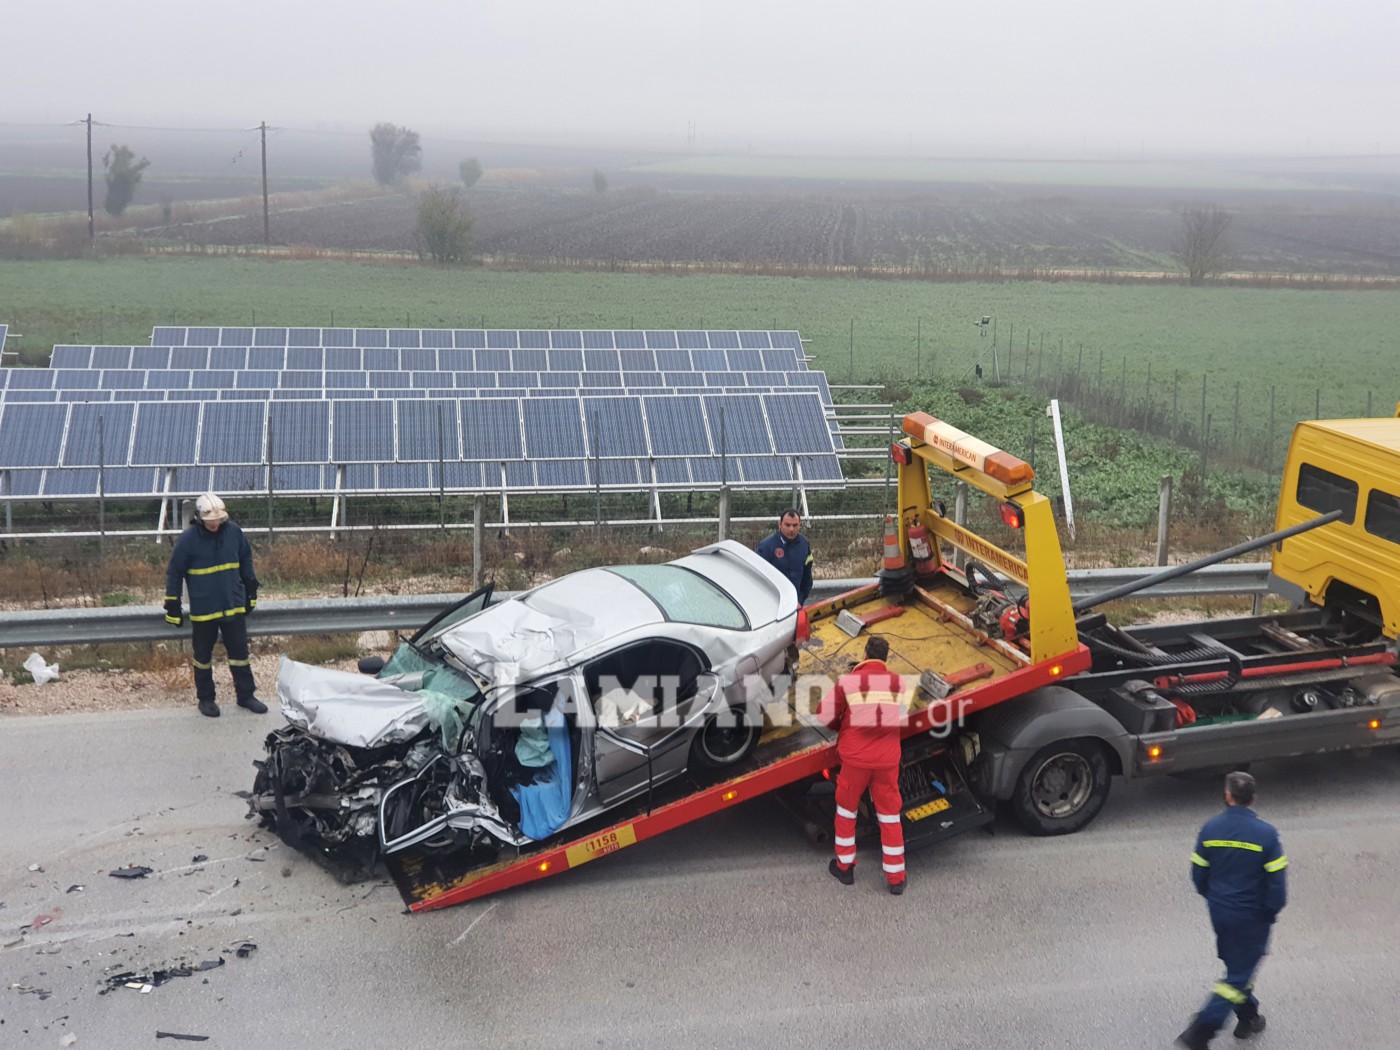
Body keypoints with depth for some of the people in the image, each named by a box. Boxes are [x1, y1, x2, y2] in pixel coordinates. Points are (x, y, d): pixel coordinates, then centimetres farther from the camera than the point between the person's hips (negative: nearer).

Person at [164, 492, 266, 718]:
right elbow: (174, 573, -4)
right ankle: (205, 698, 25)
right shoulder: (188, 539, -12)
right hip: (203, 609, -3)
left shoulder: (233, 532, -3)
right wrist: (173, 606, -3)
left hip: (234, 606, 3)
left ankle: (246, 695, 21)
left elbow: (246, 560, 12)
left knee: (239, 652, 9)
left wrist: (251, 591, 15)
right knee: (203, 655, 11)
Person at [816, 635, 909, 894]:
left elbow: (824, 715, -6)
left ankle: (844, 867, 29)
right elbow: (901, 718, 5)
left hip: (855, 758, -1)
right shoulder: (898, 683, -1)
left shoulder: (848, 681, -9)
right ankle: (895, 878, 16)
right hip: (887, 759, 2)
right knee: (890, 816, 13)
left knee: (846, 810, 19)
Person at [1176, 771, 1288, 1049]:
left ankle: (1248, 1018, 40)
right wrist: (1271, 912, 3)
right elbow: (1277, 883, -15)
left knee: (1237, 965, 25)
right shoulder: (1266, 834, -17)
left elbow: (1199, 875, 1)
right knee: (1239, 974, 4)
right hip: (1252, 917, -4)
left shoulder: (1210, 828, -7)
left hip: (1219, 912, 4)